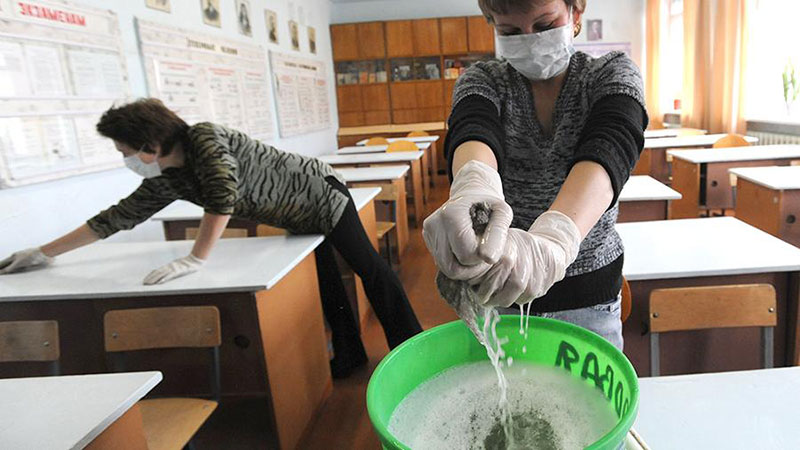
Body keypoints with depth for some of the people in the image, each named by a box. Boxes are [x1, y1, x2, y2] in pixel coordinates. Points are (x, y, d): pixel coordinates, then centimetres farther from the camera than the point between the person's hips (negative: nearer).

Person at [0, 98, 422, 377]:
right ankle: (349, 354, 27)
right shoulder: (166, 181, -4)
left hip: (319, 192, -8)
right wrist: (44, 252, 6)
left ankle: (413, 347, 11)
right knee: (323, 279, 13)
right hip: (299, 217, 8)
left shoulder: (206, 137, -28)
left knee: (369, 268, 0)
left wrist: (195, 260, -32)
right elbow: (117, 216, 2)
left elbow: (222, 199, -36)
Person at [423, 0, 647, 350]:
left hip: (588, 291, 0)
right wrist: (474, 181, -53)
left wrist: (554, 240, -49)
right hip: (496, 286, 1)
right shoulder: (482, 80, -3)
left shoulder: (612, 73, -6)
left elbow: (609, 147, -28)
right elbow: (473, 127, -27)